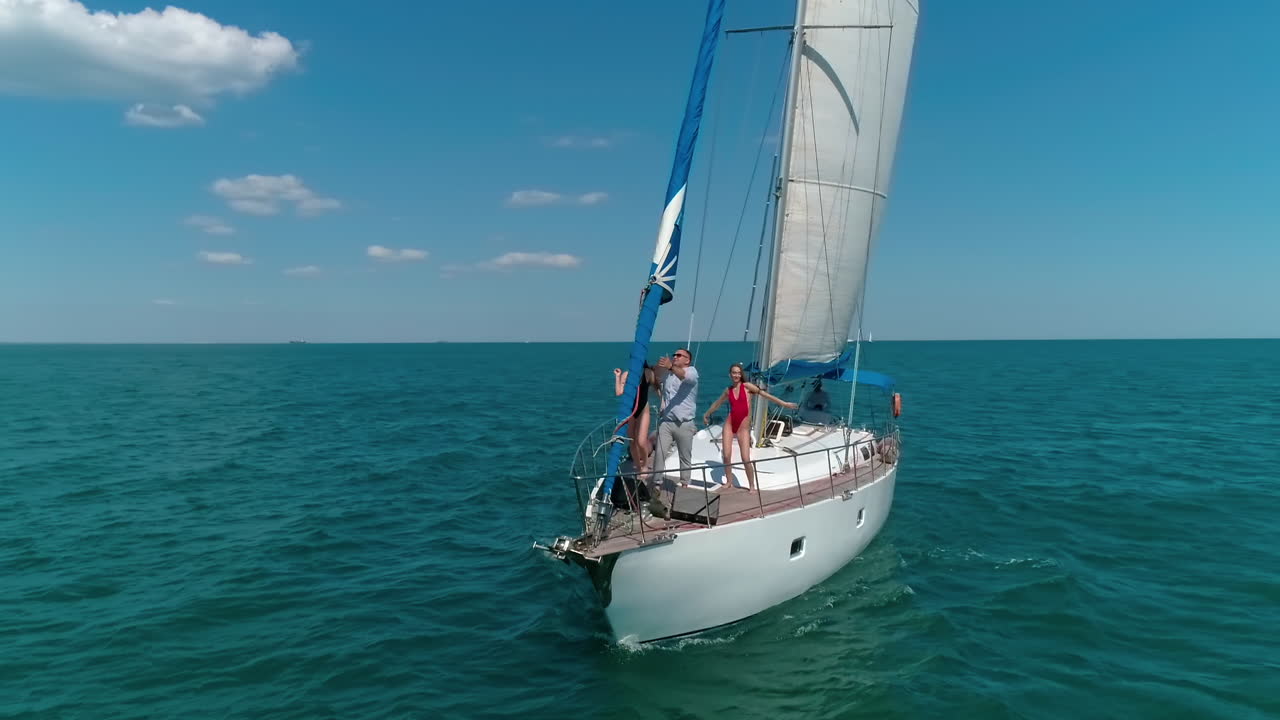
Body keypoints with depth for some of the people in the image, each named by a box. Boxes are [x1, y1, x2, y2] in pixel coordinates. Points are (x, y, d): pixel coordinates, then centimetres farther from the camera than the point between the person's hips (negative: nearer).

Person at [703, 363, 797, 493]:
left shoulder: (747, 386, -4)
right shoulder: (728, 390, 8)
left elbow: (764, 394, -11)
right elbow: (717, 403, 25)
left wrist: (783, 403, -15)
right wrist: (707, 414, 39)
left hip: (743, 427, -3)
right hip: (729, 424, 3)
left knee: (746, 459, -9)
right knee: (726, 456, -3)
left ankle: (752, 485, 8)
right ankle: (729, 481, 17)